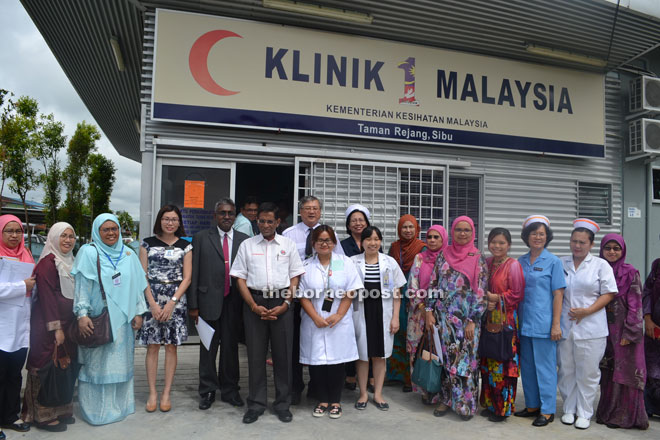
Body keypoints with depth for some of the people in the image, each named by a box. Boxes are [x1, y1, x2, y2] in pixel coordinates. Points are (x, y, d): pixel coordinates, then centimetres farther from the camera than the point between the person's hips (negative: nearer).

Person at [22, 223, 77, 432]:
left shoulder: (69, 262, 15)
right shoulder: (48, 262, -12)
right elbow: (47, 297, -17)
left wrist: (74, 323, 15)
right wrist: (56, 328, -19)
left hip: (67, 324, 8)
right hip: (49, 326, -8)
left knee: (65, 365, 12)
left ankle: (59, 410, 23)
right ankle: (43, 415, 10)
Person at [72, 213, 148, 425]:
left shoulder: (128, 255, 10)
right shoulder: (89, 252, -2)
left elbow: (137, 285, 11)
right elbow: (81, 286, -7)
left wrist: (138, 312, 6)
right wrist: (82, 314, -15)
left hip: (122, 320, 4)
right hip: (97, 320, -4)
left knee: (121, 363, 11)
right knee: (96, 363, 2)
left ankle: (119, 404, 24)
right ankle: (96, 408, 15)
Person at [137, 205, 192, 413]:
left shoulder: (185, 246, 5)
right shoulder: (148, 243, 5)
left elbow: (187, 278, 2)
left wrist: (171, 303, -9)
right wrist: (153, 303, -9)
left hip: (176, 299, 0)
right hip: (151, 298, 0)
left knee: (171, 347, 4)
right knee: (152, 347, 2)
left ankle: (166, 393, 13)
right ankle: (152, 393, 13)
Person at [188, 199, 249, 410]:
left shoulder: (244, 240, 7)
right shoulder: (201, 238, 3)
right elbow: (194, 273, 1)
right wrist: (193, 304, -4)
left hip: (234, 301, 1)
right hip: (209, 300, -1)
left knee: (231, 347, 10)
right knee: (208, 348, 8)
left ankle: (230, 390, 25)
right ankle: (207, 391, 23)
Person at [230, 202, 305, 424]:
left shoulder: (288, 245, 8)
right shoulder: (247, 245, 7)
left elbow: (295, 277, 6)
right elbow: (240, 278, 4)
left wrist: (285, 304, -6)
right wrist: (254, 306, -6)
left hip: (282, 303, 0)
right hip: (254, 302, 0)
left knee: (283, 354, 4)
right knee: (255, 354, 5)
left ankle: (283, 404, 18)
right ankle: (256, 404, 18)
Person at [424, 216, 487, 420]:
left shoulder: (478, 259, -3)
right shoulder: (443, 255, 6)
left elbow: (480, 293, -6)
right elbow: (433, 284, 8)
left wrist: (472, 321, -11)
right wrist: (429, 311, 1)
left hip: (466, 319, -3)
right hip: (443, 317, 3)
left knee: (466, 359, 1)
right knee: (445, 358, 8)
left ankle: (466, 404, 16)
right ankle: (446, 399, 23)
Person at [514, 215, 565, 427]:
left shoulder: (553, 262, -4)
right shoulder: (520, 262, 8)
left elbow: (558, 294, -7)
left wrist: (556, 324, -11)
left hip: (543, 323, -5)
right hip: (524, 322, 5)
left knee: (545, 366, 3)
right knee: (527, 366, 13)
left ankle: (547, 410, 15)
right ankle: (532, 405, 27)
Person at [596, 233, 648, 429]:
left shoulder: (630, 273, -4)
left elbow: (635, 304, -8)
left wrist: (629, 332, -13)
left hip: (624, 330, -4)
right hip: (605, 329, 4)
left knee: (625, 372, 1)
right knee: (607, 372, 10)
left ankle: (625, 416, 12)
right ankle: (608, 412, 21)